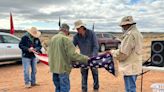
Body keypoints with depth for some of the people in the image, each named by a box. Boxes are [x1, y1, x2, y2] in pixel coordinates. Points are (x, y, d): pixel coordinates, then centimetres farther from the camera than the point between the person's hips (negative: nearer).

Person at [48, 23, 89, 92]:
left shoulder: (52, 38, 8)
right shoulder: (65, 39, -13)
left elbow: (49, 53, 13)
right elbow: (73, 54, -18)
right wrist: (85, 59, -9)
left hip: (54, 67, 7)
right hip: (63, 68, -7)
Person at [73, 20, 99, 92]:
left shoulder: (91, 33, -19)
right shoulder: (76, 36, -10)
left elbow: (96, 46, -22)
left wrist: (93, 57, -33)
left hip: (92, 57, -2)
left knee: (95, 74, 10)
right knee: (84, 75, 7)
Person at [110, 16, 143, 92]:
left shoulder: (130, 34, -18)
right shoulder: (137, 33, 14)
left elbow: (122, 53, -21)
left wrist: (113, 52, -3)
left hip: (130, 68, -10)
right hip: (135, 66, 10)